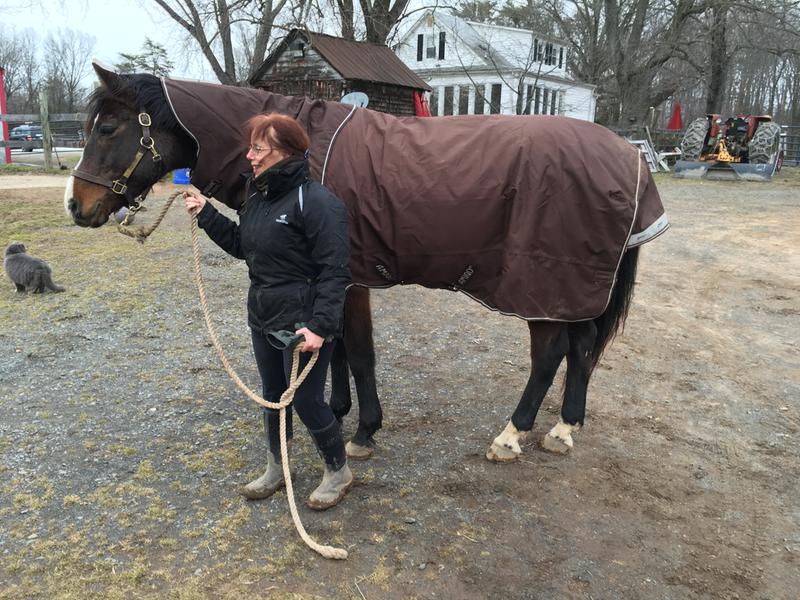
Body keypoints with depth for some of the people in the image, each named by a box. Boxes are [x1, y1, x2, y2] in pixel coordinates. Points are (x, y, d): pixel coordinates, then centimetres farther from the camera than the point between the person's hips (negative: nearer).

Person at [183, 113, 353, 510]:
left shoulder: (316, 201, -20)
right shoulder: (257, 195, 8)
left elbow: (335, 271, -22)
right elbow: (241, 246, 19)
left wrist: (319, 325, -29)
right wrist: (205, 213, 9)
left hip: (303, 324, -9)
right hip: (263, 318, 9)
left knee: (306, 402, 3)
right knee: (272, 397, 20)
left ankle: (338, 472, 27)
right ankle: (276, 471, 39)